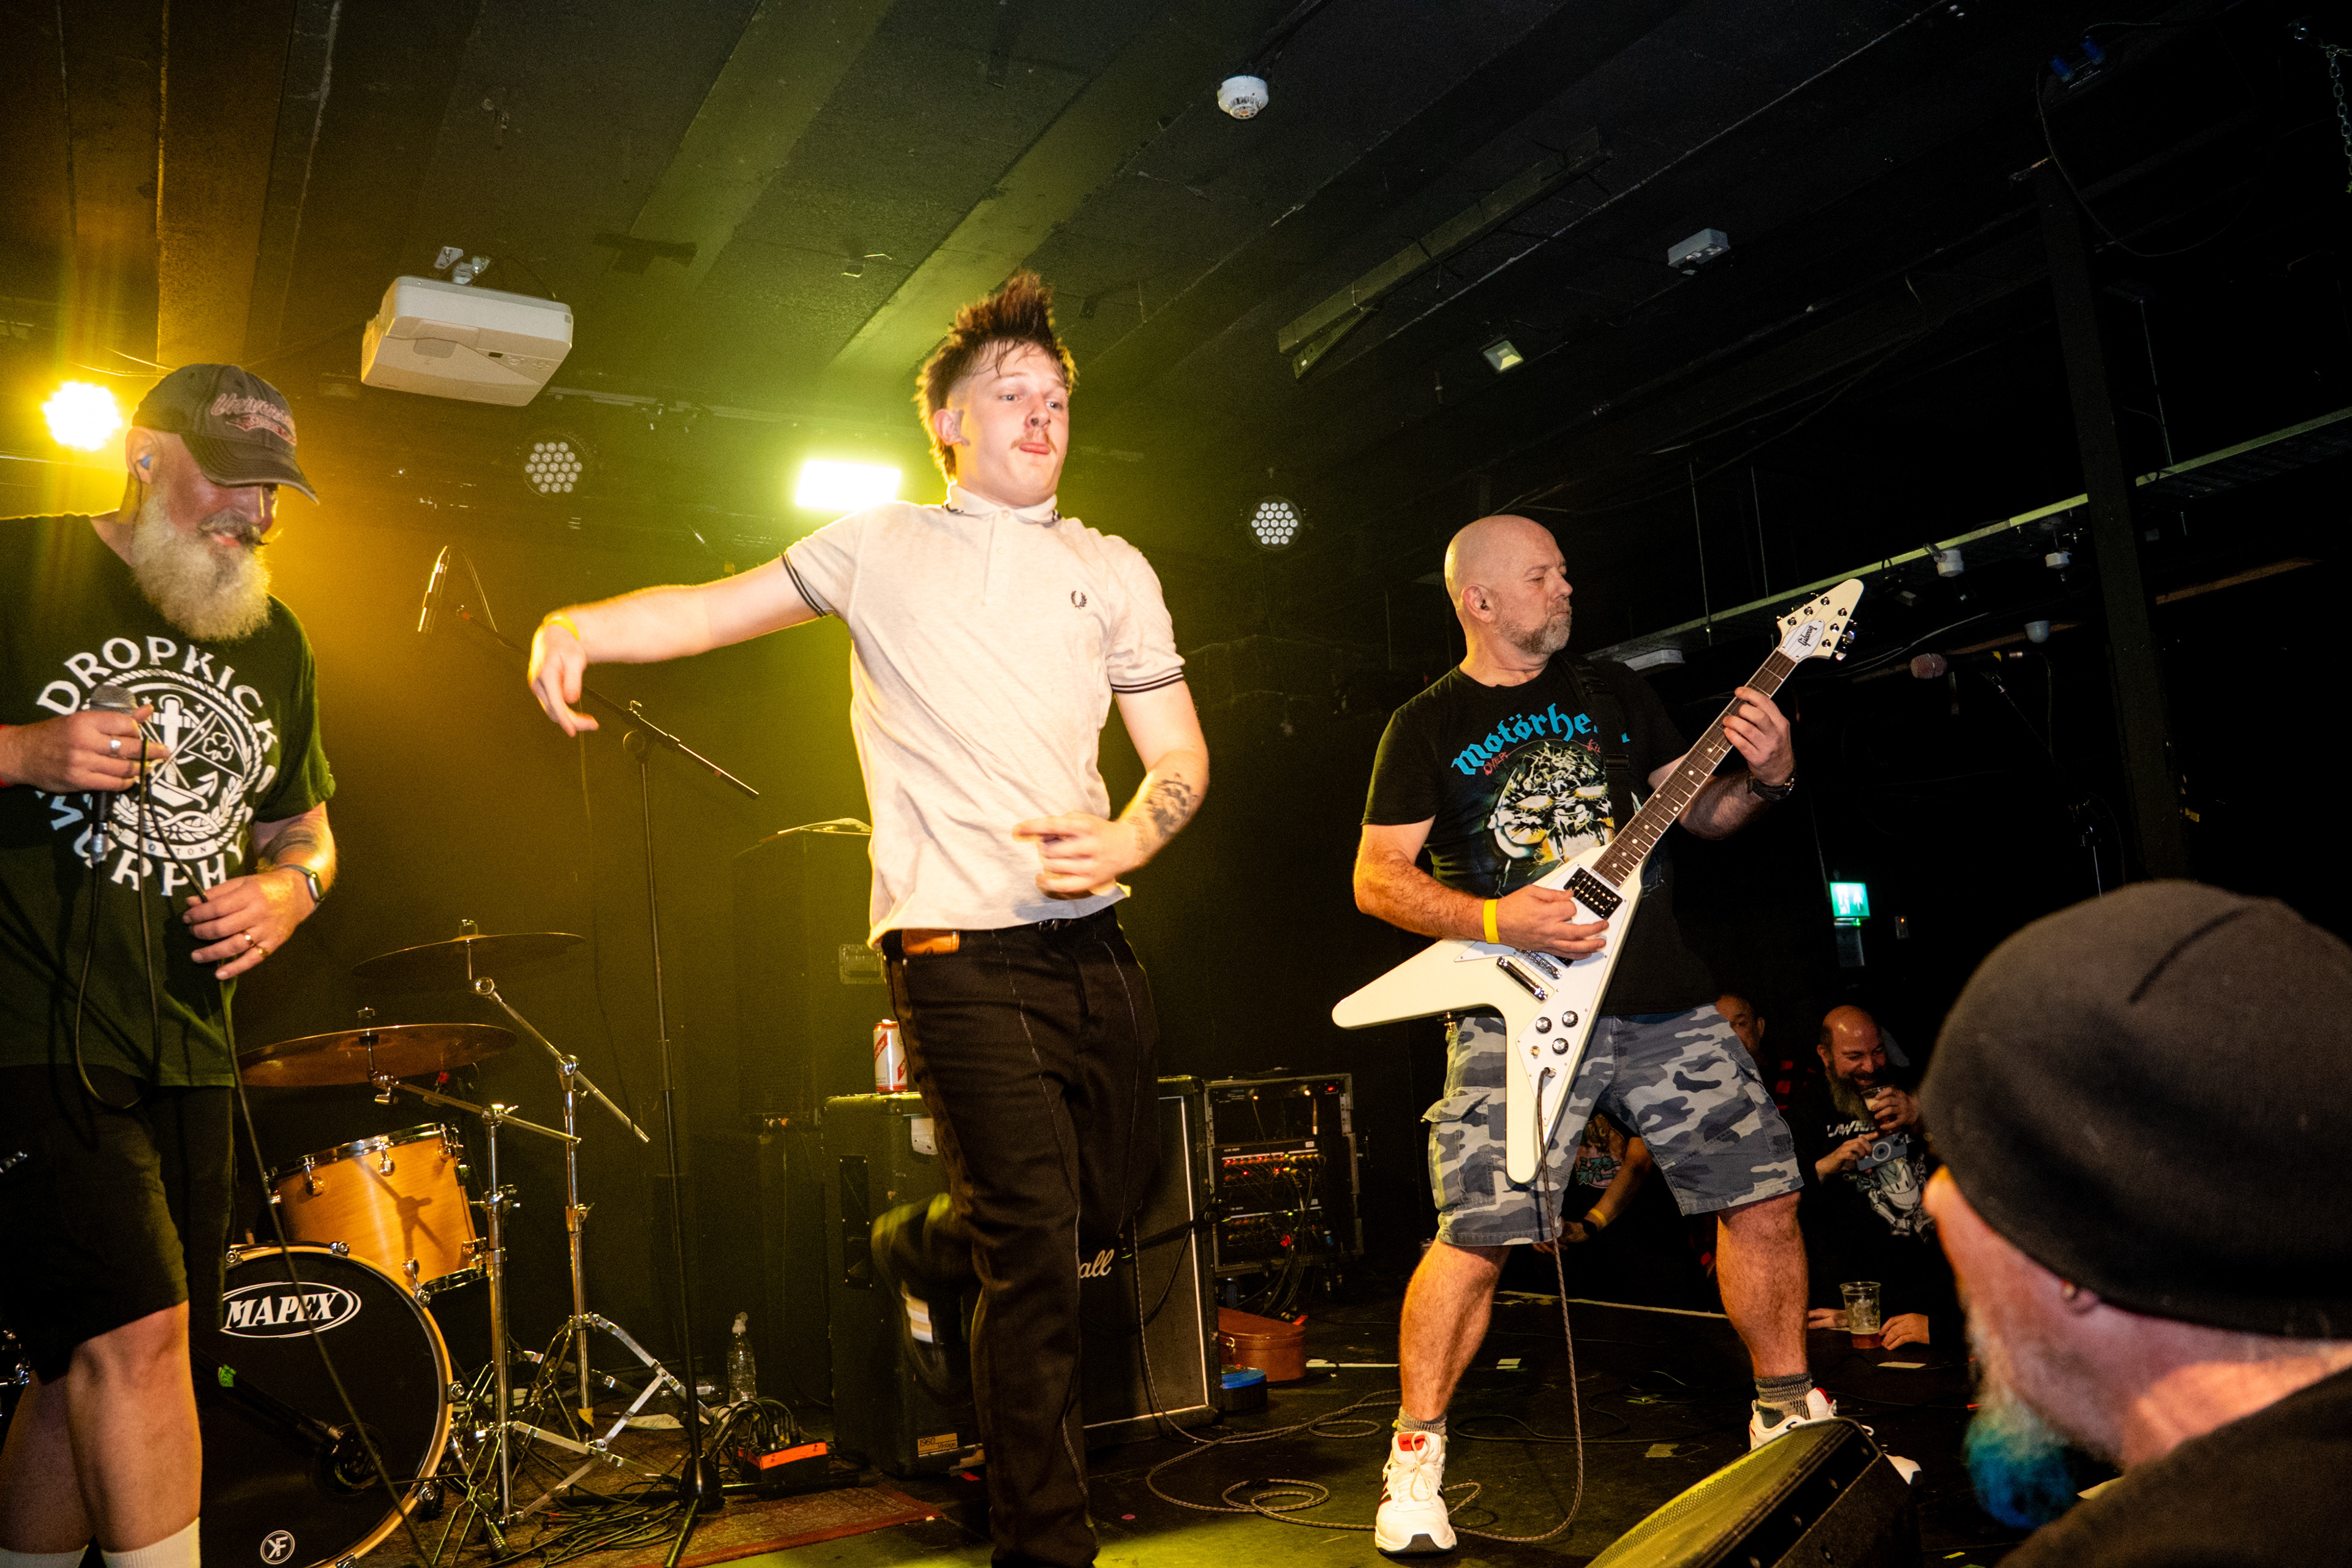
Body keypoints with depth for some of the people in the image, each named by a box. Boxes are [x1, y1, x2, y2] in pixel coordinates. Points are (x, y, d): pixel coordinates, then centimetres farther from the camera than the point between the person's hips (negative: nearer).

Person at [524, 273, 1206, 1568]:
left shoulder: (1112, 570, 14)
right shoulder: (884, 547, 8)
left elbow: (1181, 752, 12)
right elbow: (718, 608, 6)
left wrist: (1131, 837, -9)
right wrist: (581, 621, -14)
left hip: (1090, 942, 5)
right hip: (958, 951, -4)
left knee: (1115, 1200, 15)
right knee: (1039, 1244, -6)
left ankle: (922, 1253, 44)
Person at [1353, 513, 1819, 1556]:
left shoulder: (1612, 692, 16)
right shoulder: (1428, 726, 4)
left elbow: (1699, 813, 19)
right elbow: (1376, 878, -2)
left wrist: (1764, 777, -3)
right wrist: (1494, 921, -17)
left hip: (1664, 1001, 5)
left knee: (1765, 1195, 6)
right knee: (1478, 1235, -11)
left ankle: (1788, 1413, 28)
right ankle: (1416, 1454, 7)